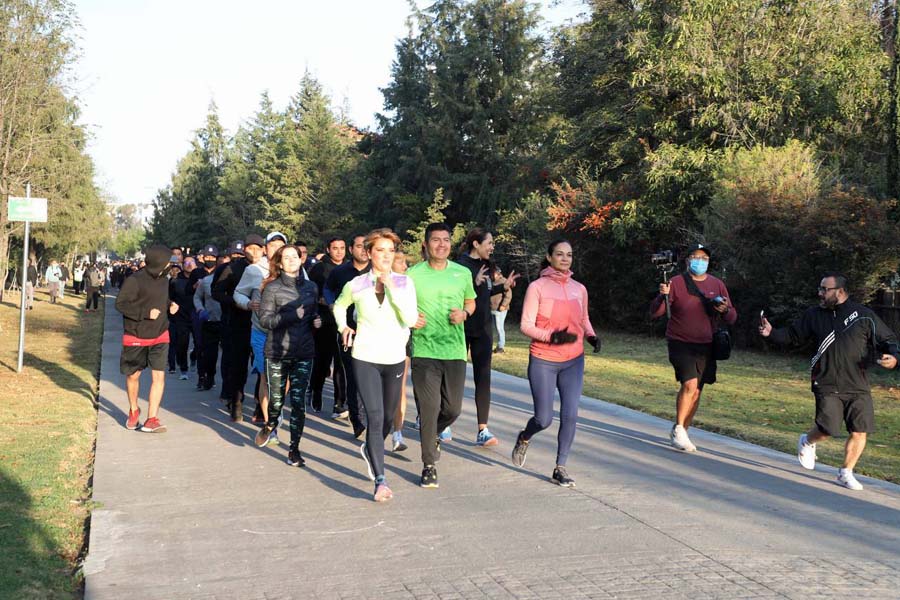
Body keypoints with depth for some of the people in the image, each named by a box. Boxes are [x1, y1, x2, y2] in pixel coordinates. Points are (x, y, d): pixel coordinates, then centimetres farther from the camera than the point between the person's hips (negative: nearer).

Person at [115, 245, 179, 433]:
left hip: (160, 336, 4)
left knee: (159, 376, -9)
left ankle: (152, 419, -5)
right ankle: (133, 410, 37)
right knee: (133, 375, 13)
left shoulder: (163, 280, 3)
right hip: (136, 338, -4)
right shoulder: (135, 281, -17)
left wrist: (170, 305, -1)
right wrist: (146, 313, -25)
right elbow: (120, 304, -17)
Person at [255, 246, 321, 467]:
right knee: (276, 398, 2)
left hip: (304, 352, 2)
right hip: (277, 351, -2)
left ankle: (294, 449, 11)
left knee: (299, 402, 0)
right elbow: (265, 319, -8)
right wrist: (293, 316, -18)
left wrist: (316, 320, 3)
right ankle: (271, 424, 39)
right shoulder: (272, 288, -1)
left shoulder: (311, 287, 11)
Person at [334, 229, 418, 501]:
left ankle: (370, 449, 47)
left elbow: (411, 319, -16)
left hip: (395, 359, 2)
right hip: (365, 359, -2)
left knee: (388, 417, 16)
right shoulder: (356, 285, -2)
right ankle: (381, 481, -10)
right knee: (375, 418, -12)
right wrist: (343, 328, 6)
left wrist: (392, 288, -19)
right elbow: (339, 306, 21)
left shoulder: (404, 283, -3)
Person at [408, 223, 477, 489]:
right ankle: (429, 465, 10)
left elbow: (471, 301, 20)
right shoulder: (413, 274, -1)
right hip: (424, 351, -3)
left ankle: (432, 435, 41)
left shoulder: (462, 273, 6)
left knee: (453, 409, 7)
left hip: (455, 350, 3)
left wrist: (465, 313, -2)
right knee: (429, 409, -4)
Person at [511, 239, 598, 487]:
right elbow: (526, 325, -8)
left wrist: (591, 335, 0)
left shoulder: (579, 289, 7)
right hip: (543, 361, -3)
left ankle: (560, 468, 11)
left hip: (573, 361, 4)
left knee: (570, 415, -4)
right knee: (544, 419, 0)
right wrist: (552, 336, -23)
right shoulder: (537, 287, -6)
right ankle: (524, 438, 35)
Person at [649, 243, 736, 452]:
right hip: (681, 344, -4)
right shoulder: (676, 283, -5)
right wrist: (662, 296, -27)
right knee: (690, 384, -21)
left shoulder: (717, 285, 6)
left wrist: (725, 310, -15)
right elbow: (655, 313, -8)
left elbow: (732, 318, 7)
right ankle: (678, 428, -3)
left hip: (706, 347, 4)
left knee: (696, 392, 8)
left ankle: (682, 432, 25)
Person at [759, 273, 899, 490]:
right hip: (827, 386, -1)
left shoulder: (864, 315, 2)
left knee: (859, 432, -2)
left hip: (858, 386, 1)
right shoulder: (814, 315, 7)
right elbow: (792, 335, 13)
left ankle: (846, 473, 18)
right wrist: (771, 333, -4)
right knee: (827, 429, -11)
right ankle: (807, 442, 25)